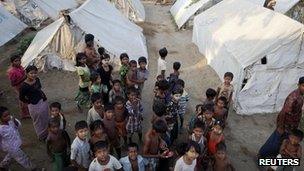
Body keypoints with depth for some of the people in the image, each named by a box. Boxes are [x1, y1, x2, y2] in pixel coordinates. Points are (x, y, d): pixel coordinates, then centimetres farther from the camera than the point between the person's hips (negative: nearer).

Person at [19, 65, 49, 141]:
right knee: (39, 122, 15)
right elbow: (21, 98, -11)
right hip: (35, 106, -6)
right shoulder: (24, 85, -24)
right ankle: (42, 137, 38)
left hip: (43, 102, 6)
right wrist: (30, 102, -3)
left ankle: (47, 133, 48)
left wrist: (43, 96, 7)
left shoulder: (37, 79, -6)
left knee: (46, 119, 24)